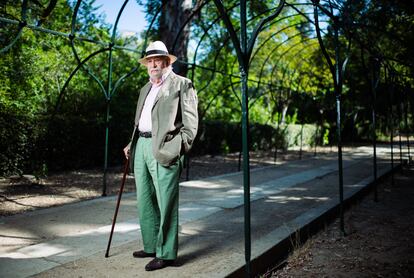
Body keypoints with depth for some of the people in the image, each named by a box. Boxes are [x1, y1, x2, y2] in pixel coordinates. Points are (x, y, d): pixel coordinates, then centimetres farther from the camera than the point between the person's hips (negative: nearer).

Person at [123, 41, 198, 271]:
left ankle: (166, 253, 2)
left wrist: (180, 148, -14)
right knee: (144, 201, 12)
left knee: (165, 203, -6)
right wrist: (132, 145, 18)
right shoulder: (145, 89, 24)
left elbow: (190, 120, -5)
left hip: (164, 149, -8)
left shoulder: (182, 84, 2)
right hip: (141, 147, 8)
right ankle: (151, 246, 25)